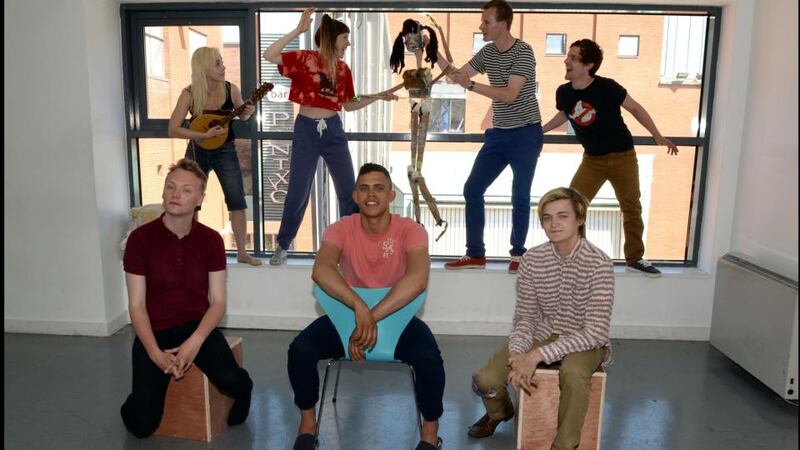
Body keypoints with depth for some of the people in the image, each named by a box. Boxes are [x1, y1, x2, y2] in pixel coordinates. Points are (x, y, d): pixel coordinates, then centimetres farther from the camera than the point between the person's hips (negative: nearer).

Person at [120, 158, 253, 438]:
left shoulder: (211, 240, -3)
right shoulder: (140, 239, -8)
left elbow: (218, 302, -3)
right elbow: (137, 305, -6)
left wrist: (195, 341, -20)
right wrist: (155, 353, -19)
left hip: (198, 327, 1)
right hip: (155, 331, -1)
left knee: (231, 380, -27)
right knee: (143, 425, -11)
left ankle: (241, 389, 12)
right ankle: (137, 403, 27)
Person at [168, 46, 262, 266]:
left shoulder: (231, 89, -11)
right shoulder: (189, 94, -16)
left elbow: (241, 115, 8)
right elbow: (173, 130, -18)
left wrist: (247, 112, -15)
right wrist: (204, 135, -28)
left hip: (225, 151, 1)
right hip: (198, 151, -1)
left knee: (238, 202, -3)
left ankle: (242, 252, 10)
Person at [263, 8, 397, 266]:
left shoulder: (343, 69, 8)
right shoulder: (304, 59, -6)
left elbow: (349, 105, 14)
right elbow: (268, 56, -20)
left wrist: (378, 96, 8)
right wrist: (298, 30, -23)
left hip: (333, 130, 4)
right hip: (306, 130, -4)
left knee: (349, 190, 5)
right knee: (298, 192, 2)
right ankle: (283, 246, 21)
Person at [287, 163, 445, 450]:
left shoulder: (410, 230, -15)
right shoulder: (341, 229, -10)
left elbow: (417, 278, -32)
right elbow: (321, 270, -28)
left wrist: (373, 317, -37)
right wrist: (359, 307, -42)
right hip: (346, 314, 2)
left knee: (429, 359, -28)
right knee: (300, 350, -20)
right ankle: (307, 421, 7)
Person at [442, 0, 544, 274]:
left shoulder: (523, 52, -14)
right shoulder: (487, 53, 7)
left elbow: (510, 95, -23)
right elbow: (458, 74, 13)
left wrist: (470, 85, -29)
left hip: (525, 134, -6)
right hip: (498, 134, 7)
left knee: (520, 197, -3)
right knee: (472, 190, 2)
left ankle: (517, 254, 16)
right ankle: (476, 254, 11)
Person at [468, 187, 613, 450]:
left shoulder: (598, 263, -20)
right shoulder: (532, 260, -8)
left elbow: (595, 332, -24)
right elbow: (525, 317, -4)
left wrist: (538, 355, -29)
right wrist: (518, 355, -24)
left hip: (585, 342, -3)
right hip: (543, 335, 4)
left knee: (573, 372, -39)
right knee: (485, 381, -15)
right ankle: (500, 412, 24)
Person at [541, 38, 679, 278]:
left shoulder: (606, 87, -20)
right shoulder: (563, 92, -9)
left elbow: (635, 108, -7)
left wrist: (658, 136, -8)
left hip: (622, 156, -2)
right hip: (592, 159, 2)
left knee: (631, 208, 7)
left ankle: (635, 258, 24)